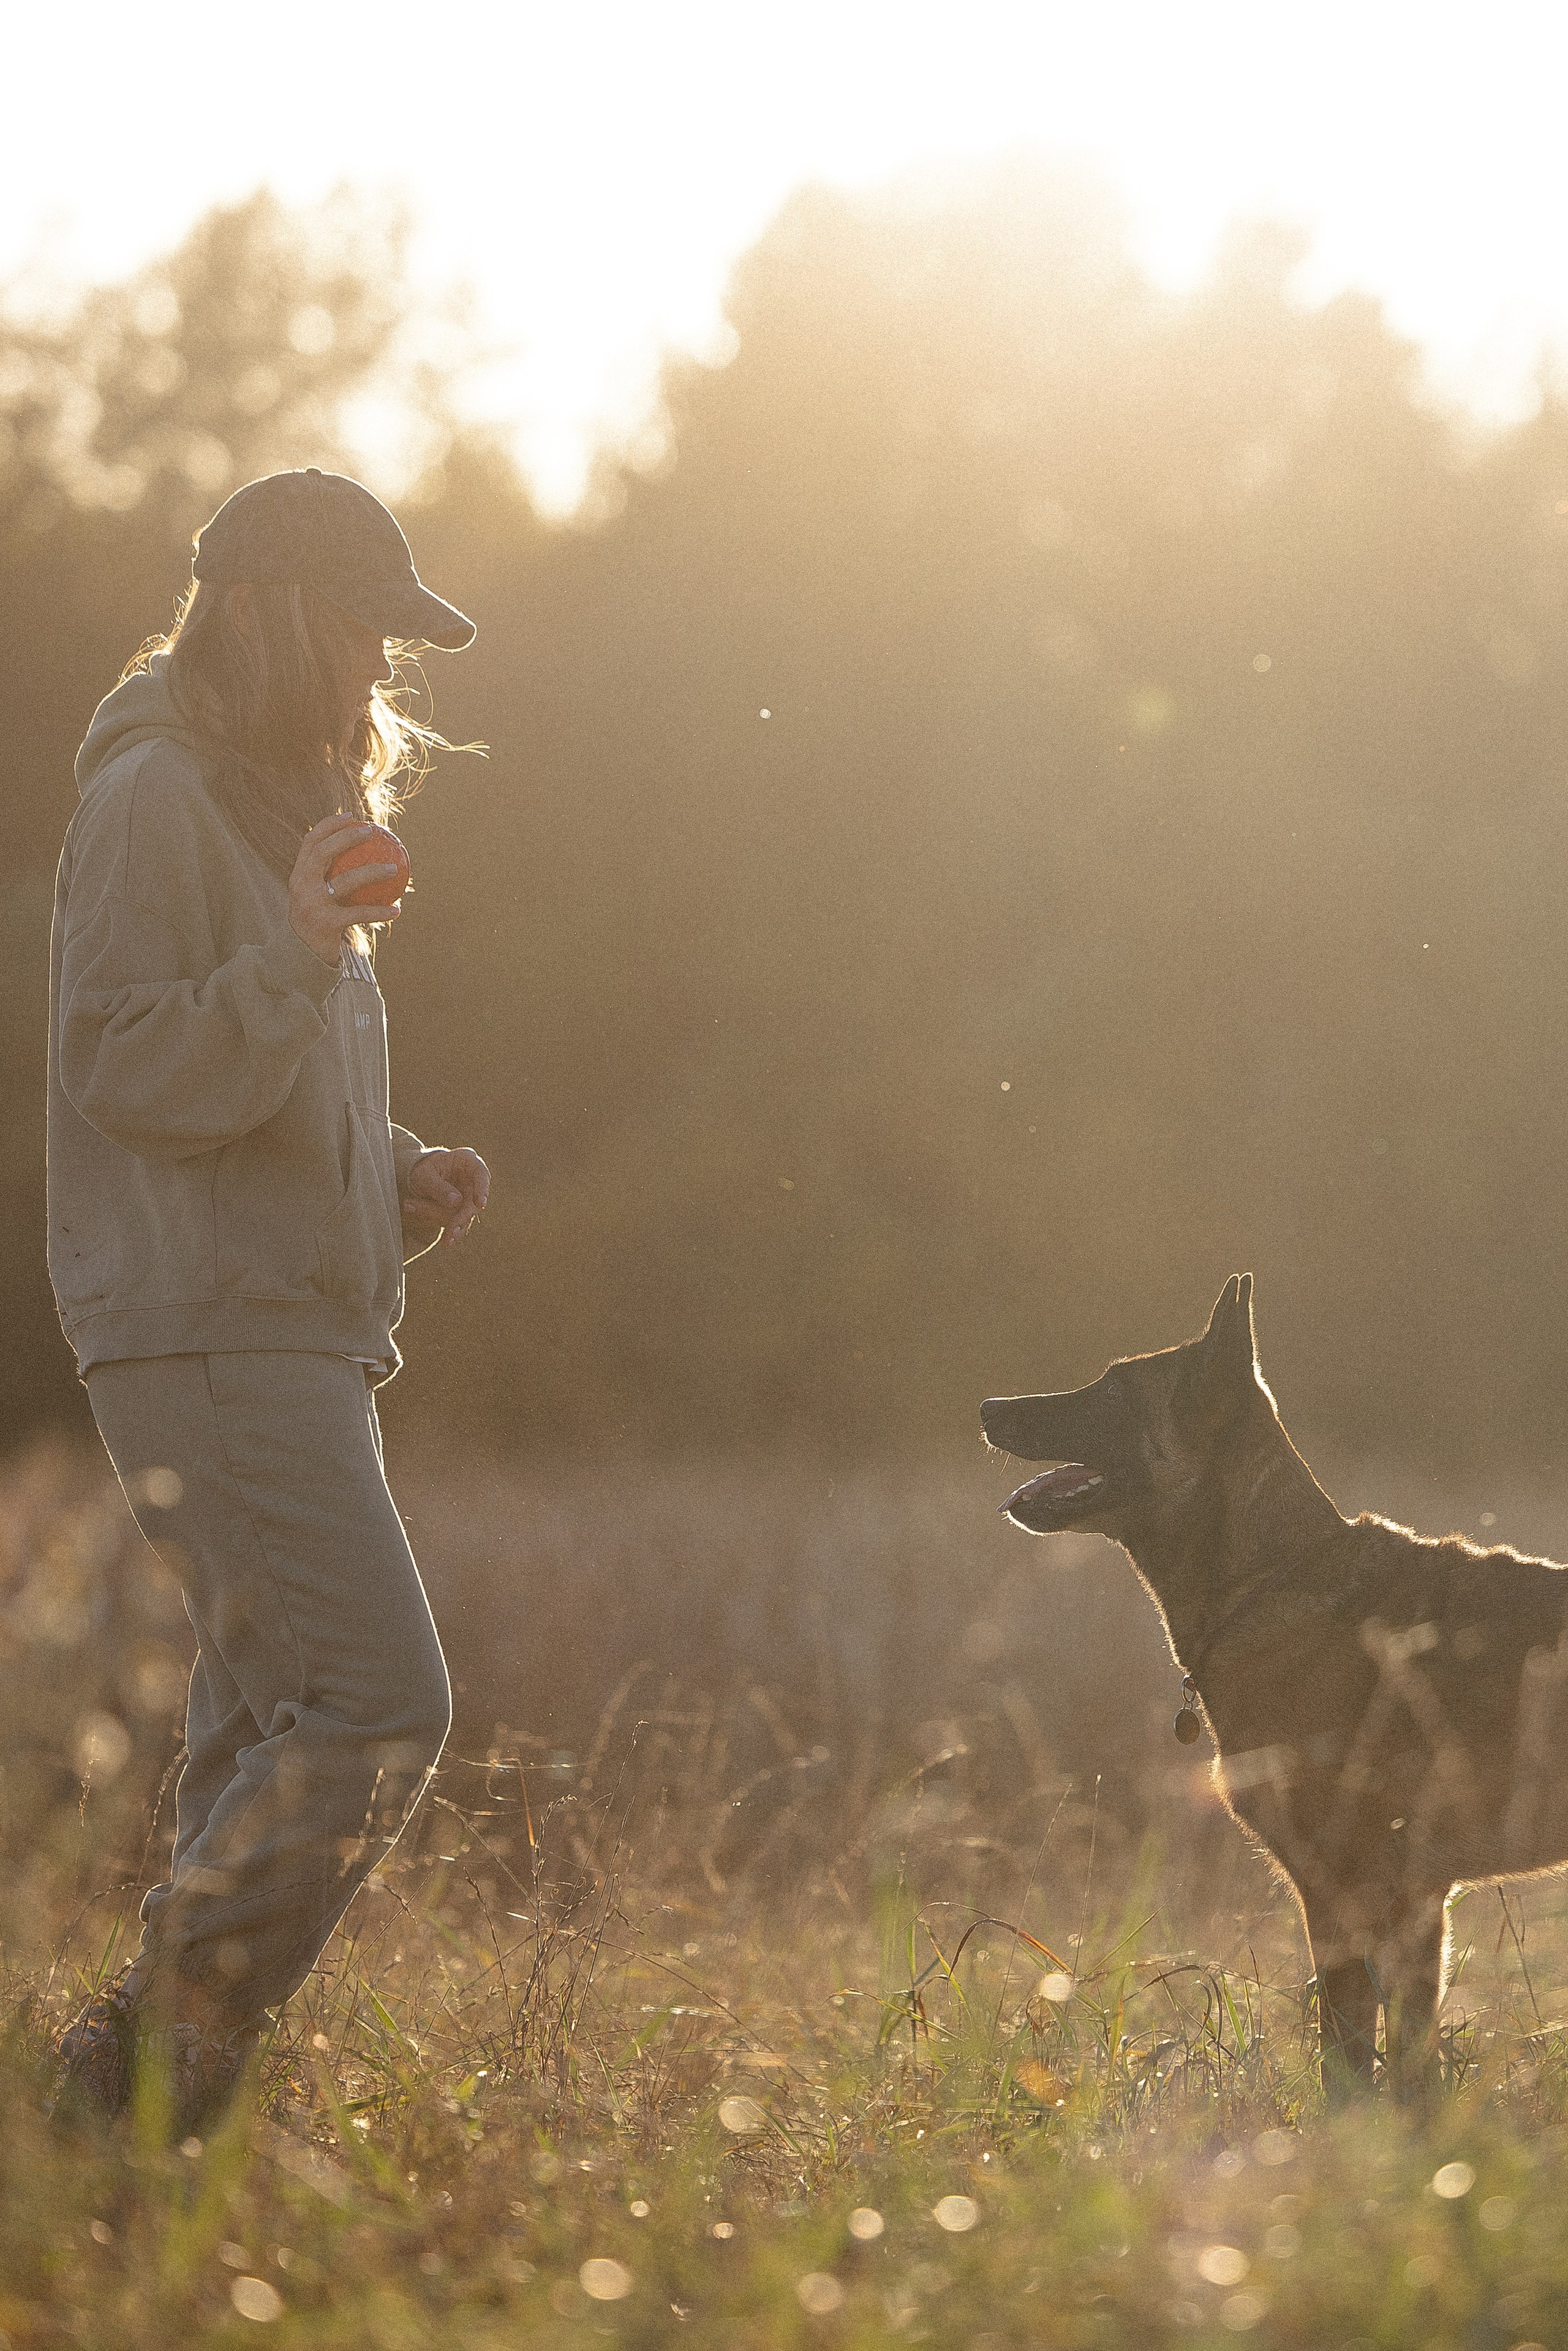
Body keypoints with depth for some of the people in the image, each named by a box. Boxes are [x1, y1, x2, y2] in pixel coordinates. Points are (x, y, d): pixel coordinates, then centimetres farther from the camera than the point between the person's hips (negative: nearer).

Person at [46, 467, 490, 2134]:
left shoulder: (281, 807, 23)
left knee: (269, 1742, 7)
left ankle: (161, 2068, 9)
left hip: (294, 1338, 10)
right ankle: (156, 2044, -12)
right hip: (206, 1336, -10)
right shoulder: (153, 798, -7)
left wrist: (397, 1185, 12)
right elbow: (128, 1074, -16)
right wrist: (297, 951, -27)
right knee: (377, 1699, -17)